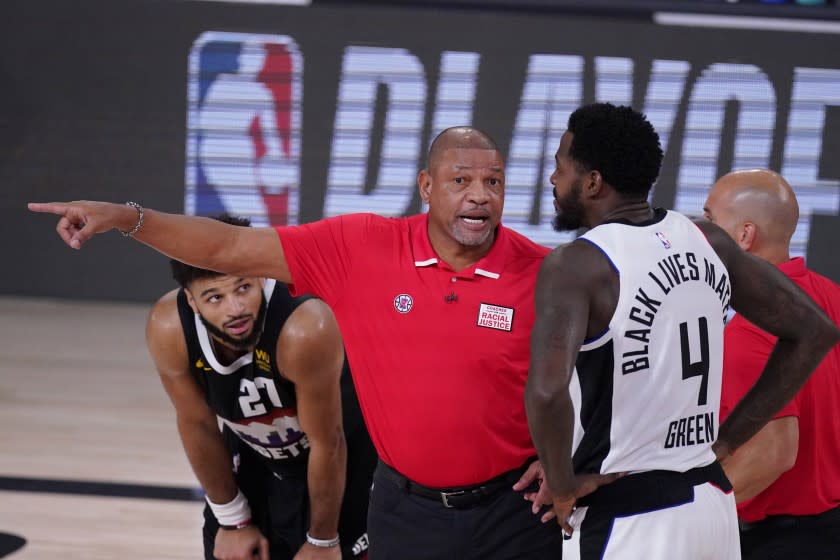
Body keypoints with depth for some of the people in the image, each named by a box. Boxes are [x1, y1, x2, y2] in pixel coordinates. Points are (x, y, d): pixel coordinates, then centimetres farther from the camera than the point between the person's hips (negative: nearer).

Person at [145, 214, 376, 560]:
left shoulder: (305, 331, -39)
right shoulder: (168, 330, -26)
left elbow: (327, 445, -25)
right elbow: (197, 426, -9)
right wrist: (233, 521, 0)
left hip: (338, 462, -4)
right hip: (252, 457, 4)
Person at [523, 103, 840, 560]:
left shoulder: (574, 266, -14)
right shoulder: (707, 242, 5)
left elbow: (547, 390, -31)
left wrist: (562, 486, -14)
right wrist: (726, 441, 12)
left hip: (624, 518, -7)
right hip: (712, 503, 7)